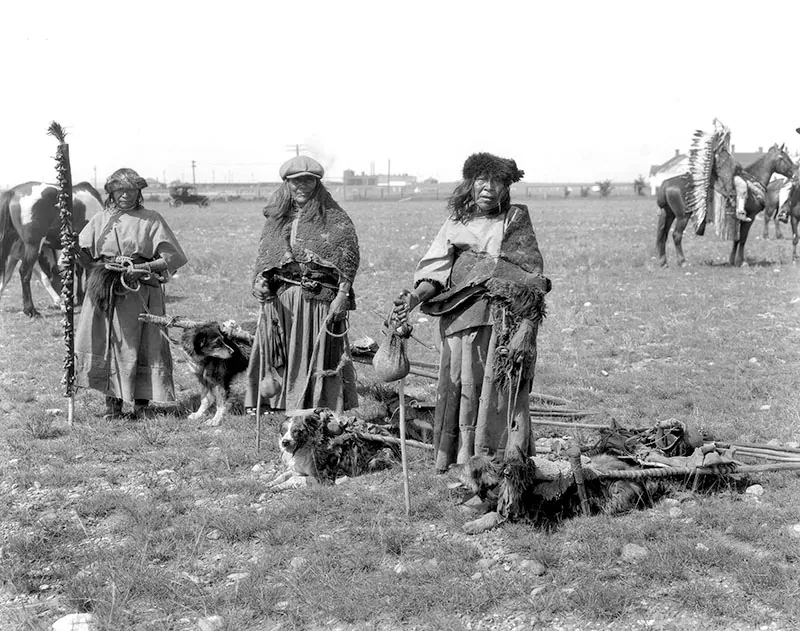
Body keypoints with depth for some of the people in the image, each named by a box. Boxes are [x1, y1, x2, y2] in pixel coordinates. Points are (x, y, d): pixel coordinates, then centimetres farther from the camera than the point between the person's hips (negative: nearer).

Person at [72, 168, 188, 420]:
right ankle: (113, 402, 6)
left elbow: (173, 257, -2)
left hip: (140, 291, -3)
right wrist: (100, 267, -5)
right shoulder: (100, 220, 13)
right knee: (106, 341, -1)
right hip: (105, 291, 3)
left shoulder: (150, 219, 4)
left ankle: (141, 403, 5)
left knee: (141, 343, -3)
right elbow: (81, 253, 10)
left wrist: (145, 267, -13)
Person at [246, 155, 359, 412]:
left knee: (318, 356, -2)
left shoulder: (333, 218, 1)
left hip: (319, 298, -3)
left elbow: (349, 258, -4)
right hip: (280, 298, 3)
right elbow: (264, 256, 15)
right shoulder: (275, 217, 13)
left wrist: (342, 296, -12)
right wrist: (260, 281, -4)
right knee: (280, 357, 2)